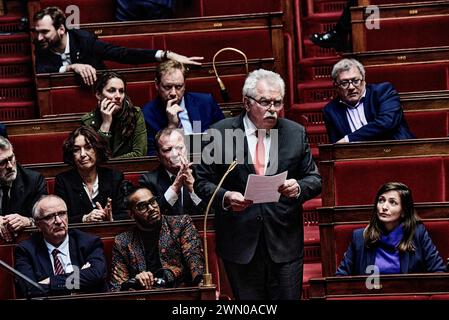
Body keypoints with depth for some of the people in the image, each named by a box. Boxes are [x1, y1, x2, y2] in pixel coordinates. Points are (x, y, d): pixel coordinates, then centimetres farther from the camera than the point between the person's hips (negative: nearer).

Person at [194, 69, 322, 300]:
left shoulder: (296, 133, 5)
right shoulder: (219, 133, -1)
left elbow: (314, 179, 9)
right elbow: (202, 182, 2)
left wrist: (298, 188, -14)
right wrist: (225, 197, -18)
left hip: (285, 243, 2)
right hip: (240, 243, -1)